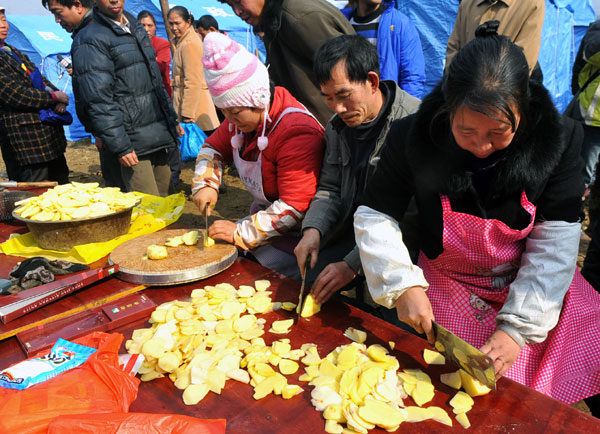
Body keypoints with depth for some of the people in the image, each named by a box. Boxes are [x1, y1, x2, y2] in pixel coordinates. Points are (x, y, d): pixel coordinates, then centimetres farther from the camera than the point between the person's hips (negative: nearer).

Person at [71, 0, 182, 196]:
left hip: (157, 135, 8)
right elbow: (97, 101, -16)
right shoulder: (90, 40, -9)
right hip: (133, 143, -8)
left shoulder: (135, 27, 17)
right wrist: (120, 146, -20)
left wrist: (172, 119, 21)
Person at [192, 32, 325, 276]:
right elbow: (213, 147, 20)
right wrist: (205, 184, 1)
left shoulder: (297, 132, -26)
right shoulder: (243, 118, 2)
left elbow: (295, 208, -28)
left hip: (291, 238, -8)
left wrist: (241, 233, -25)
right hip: (263, 214, 8)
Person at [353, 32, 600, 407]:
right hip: (448, 290, -1)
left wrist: (517, 328, -20)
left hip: (535, 292, 2)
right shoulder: (414, 137, -17)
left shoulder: (558, 139, -15)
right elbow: (375, 216, -9)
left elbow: (554, 246, -13)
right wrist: (403, 285, -23)